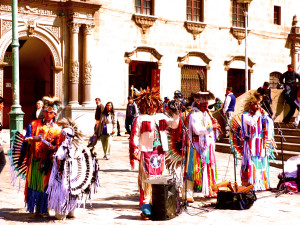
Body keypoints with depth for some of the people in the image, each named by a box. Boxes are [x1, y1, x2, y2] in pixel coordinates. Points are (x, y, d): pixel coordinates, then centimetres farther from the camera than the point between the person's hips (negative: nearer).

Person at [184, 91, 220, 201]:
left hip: (208, 145, 9)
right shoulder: (194, 114, -12)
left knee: (209, 167, 14)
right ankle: (187, 194, -7)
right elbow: (198, 130, -24)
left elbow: (212, 126, 19)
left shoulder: (207, 113, 15)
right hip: (197, 146, -9)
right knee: (194, 169, -9)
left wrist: (214, 123, -1)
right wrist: (211, 127, -18)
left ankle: (208, 191, 26)